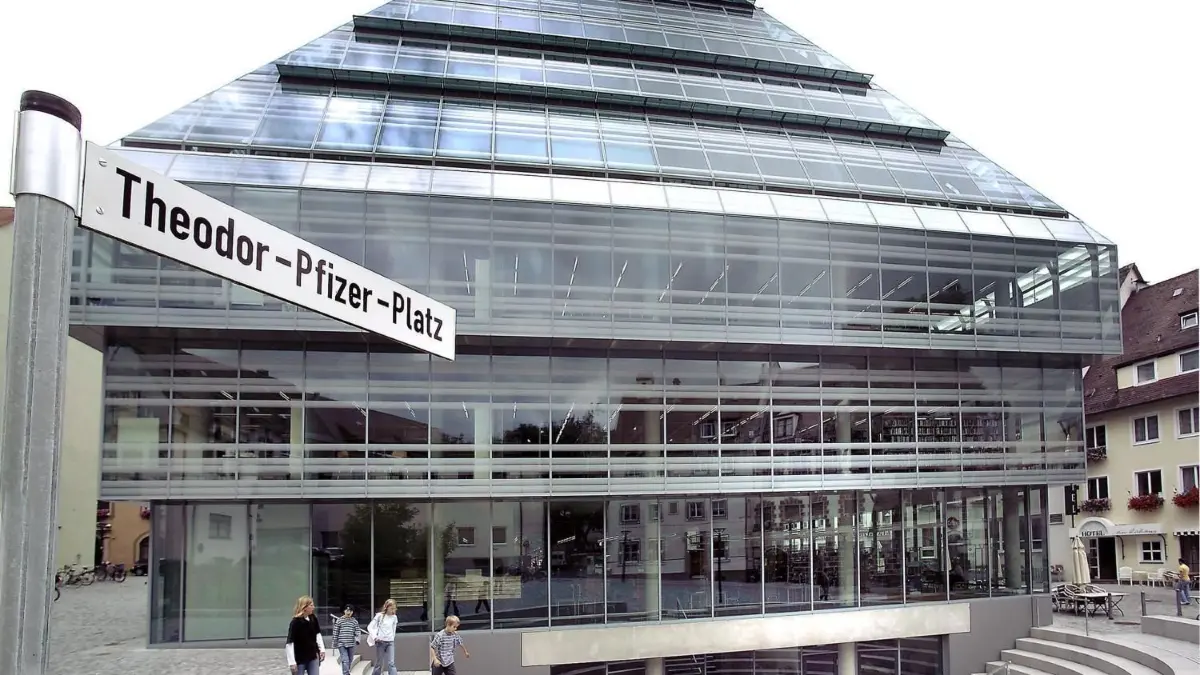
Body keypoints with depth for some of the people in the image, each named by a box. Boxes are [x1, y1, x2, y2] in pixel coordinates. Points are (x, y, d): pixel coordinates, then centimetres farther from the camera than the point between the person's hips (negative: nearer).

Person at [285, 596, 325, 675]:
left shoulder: (313, 619, -2)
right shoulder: (295, 622, -20)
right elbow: (289, 643, -21)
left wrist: (322, 649, 9)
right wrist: (292, 662, -22)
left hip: (313, 656, 5)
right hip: (299, 659, -5)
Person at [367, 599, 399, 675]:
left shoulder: (394, 617, 6)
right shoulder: (380, 616, -5)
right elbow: (370, 627, -4)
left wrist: (392, 638, 11)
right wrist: (375, 637, -15)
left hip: (390, 642, 2)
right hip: (380, 642, -2)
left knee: (391, 663, -8)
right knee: (379, 664, 5)